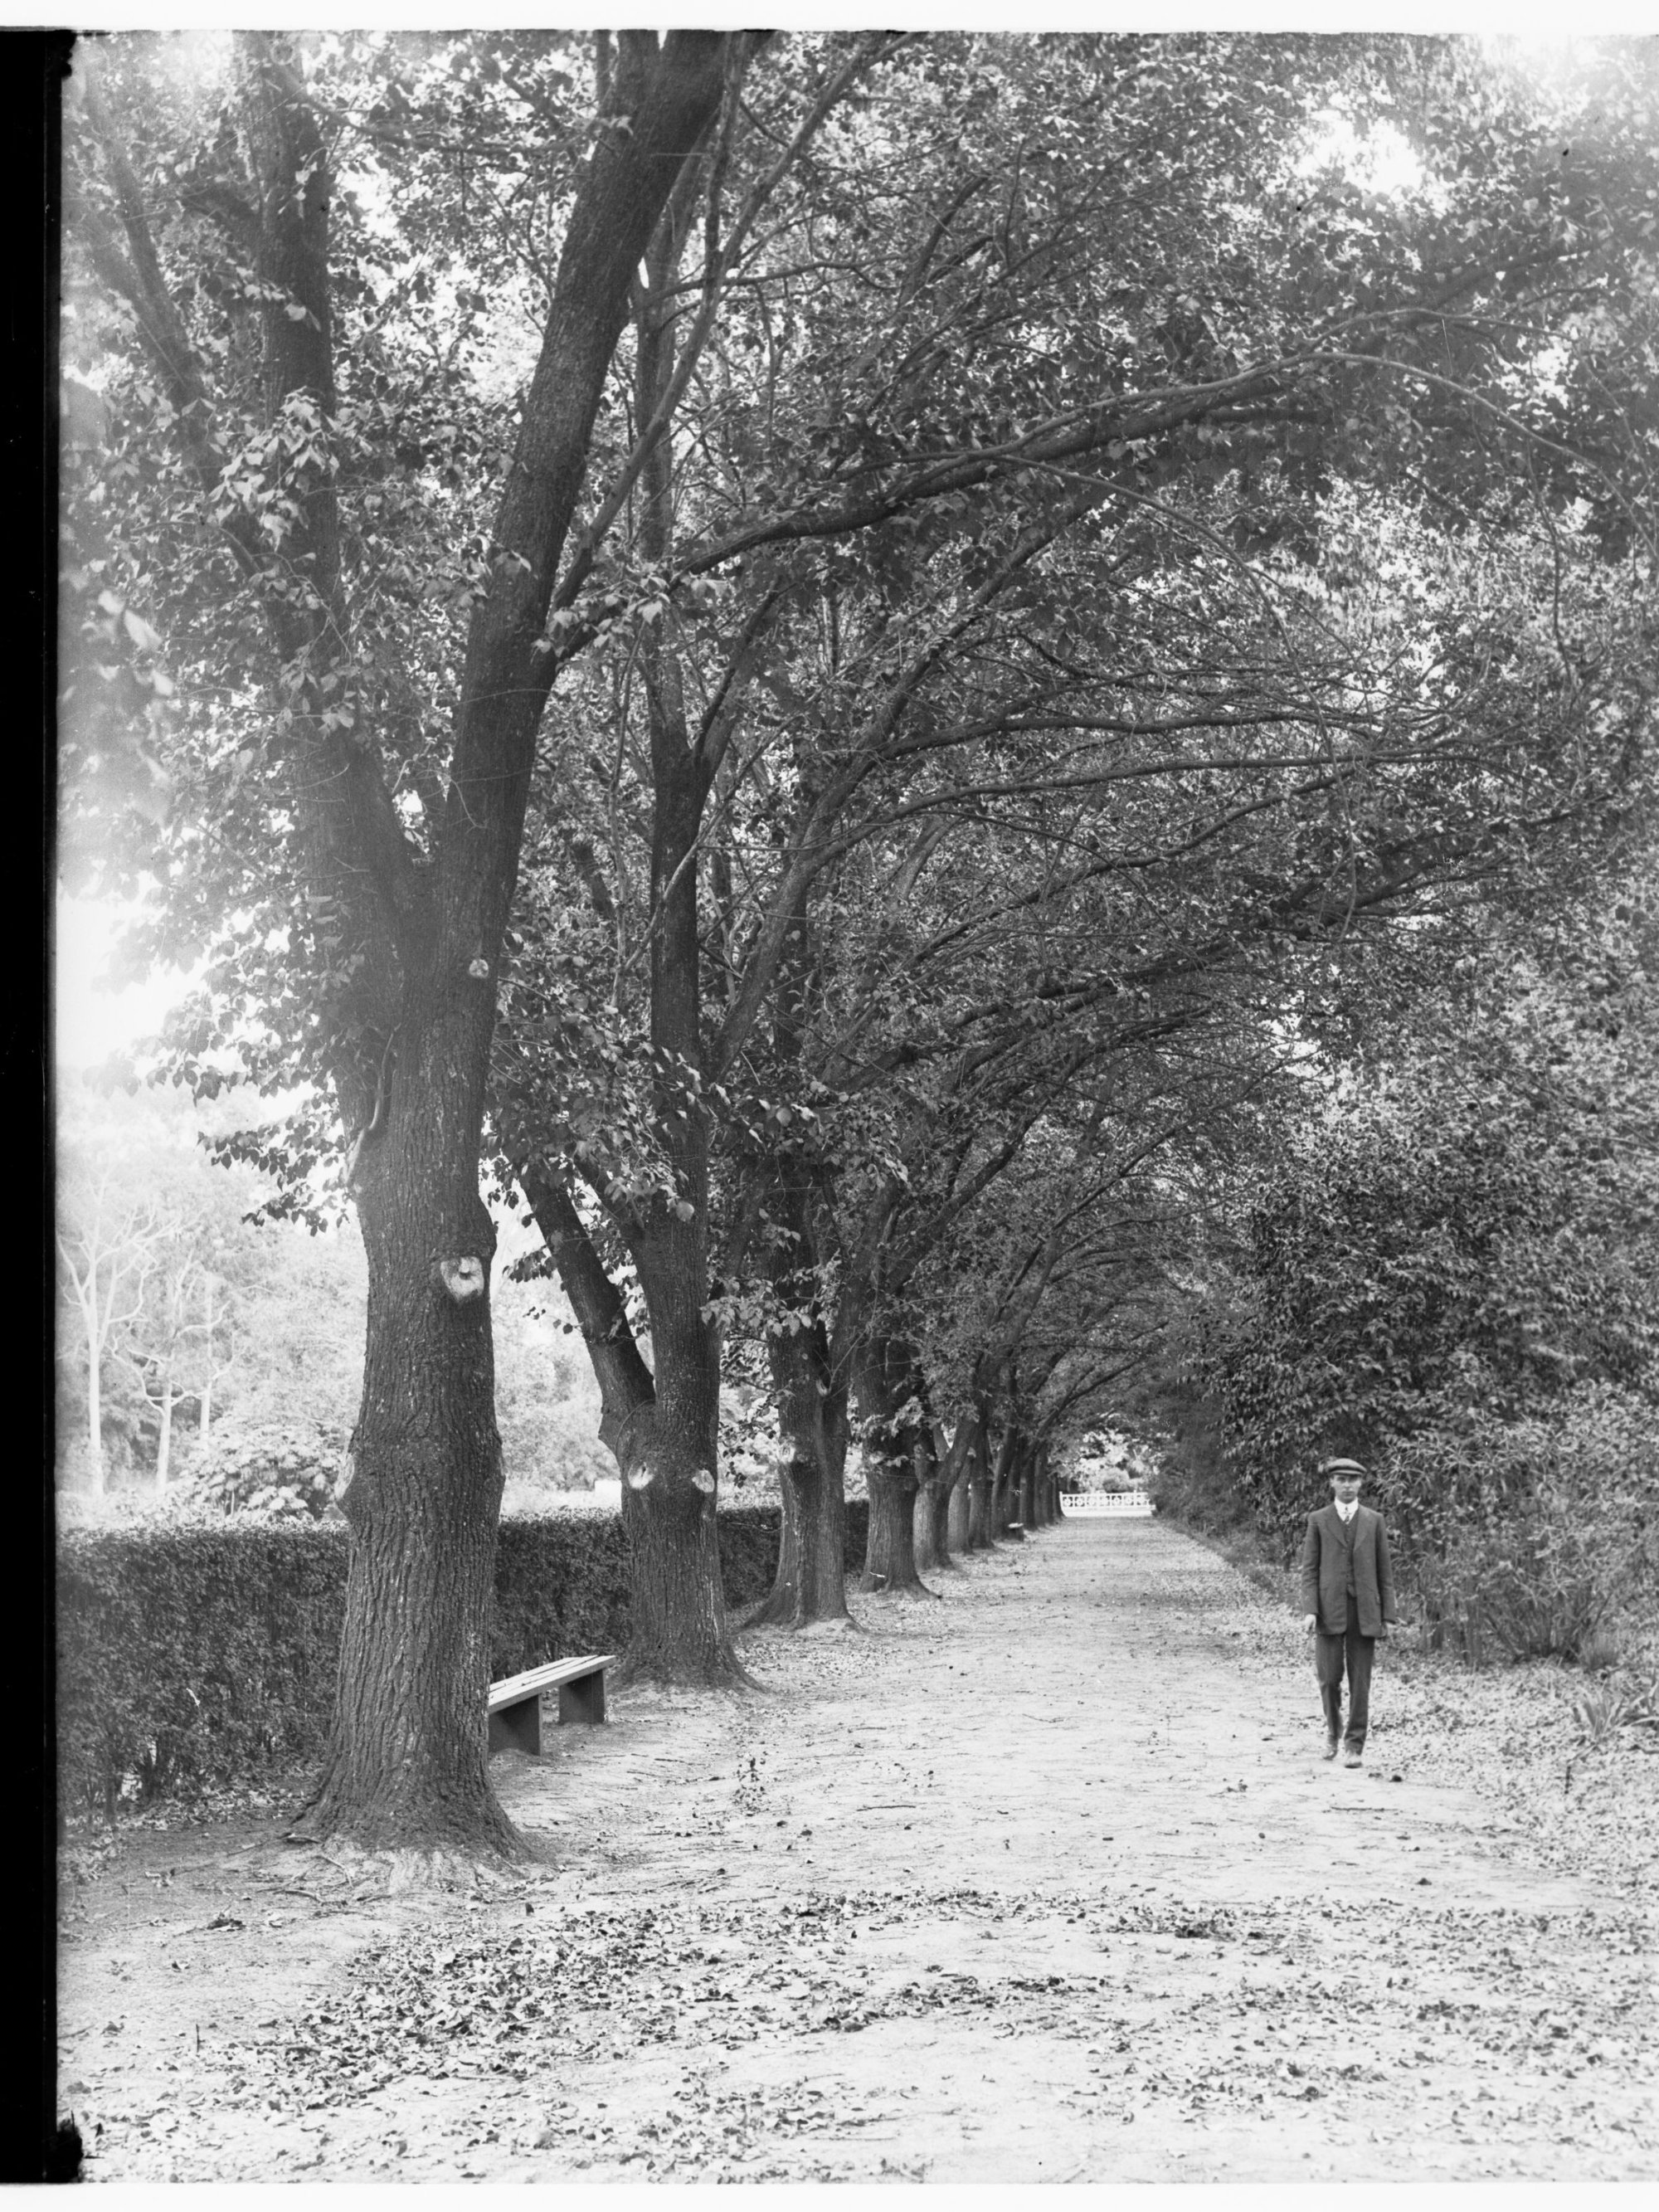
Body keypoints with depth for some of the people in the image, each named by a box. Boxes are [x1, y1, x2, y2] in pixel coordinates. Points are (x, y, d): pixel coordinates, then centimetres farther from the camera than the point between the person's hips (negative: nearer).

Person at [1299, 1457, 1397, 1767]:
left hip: (1364, 1611, 1)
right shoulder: (1318, 1521, 6)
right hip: (1329, 1610, -1)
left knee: (1360, 1681, 0)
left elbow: (1384, 1572, 9)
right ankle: (1333, 1729, 24)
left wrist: (1387, 1616, 3)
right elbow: (1309, 1569, 2)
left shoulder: (1374, 1521, 9)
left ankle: (1355, 1745, 6)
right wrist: (1309, 1610, -10)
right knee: (1329, 1678, -2)